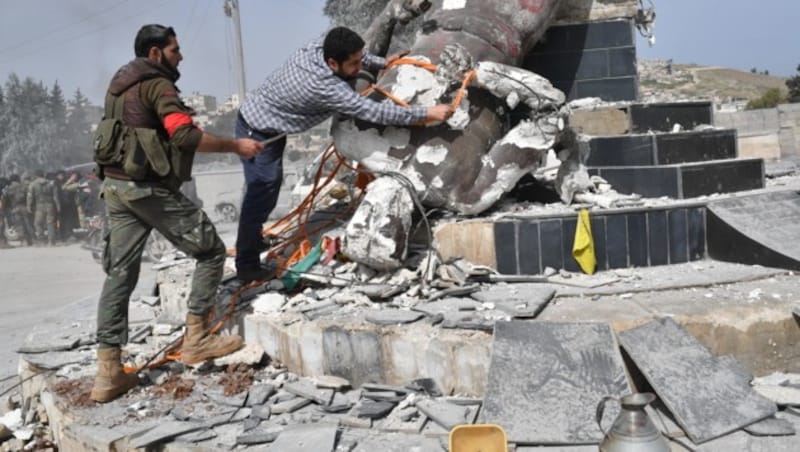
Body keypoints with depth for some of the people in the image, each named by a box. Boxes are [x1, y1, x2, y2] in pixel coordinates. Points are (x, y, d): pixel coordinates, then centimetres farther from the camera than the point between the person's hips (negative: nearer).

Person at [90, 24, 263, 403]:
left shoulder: (120, 84, 19)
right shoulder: (157, 85, -10)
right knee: (211, 252, 3)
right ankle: (196, 339, 3)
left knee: (120, 274, 7)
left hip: (116, 185, 9)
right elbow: (186, 135, -22)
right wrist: (235, 145, -15)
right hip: (149, 187, -9)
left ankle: (108, 372, 5)